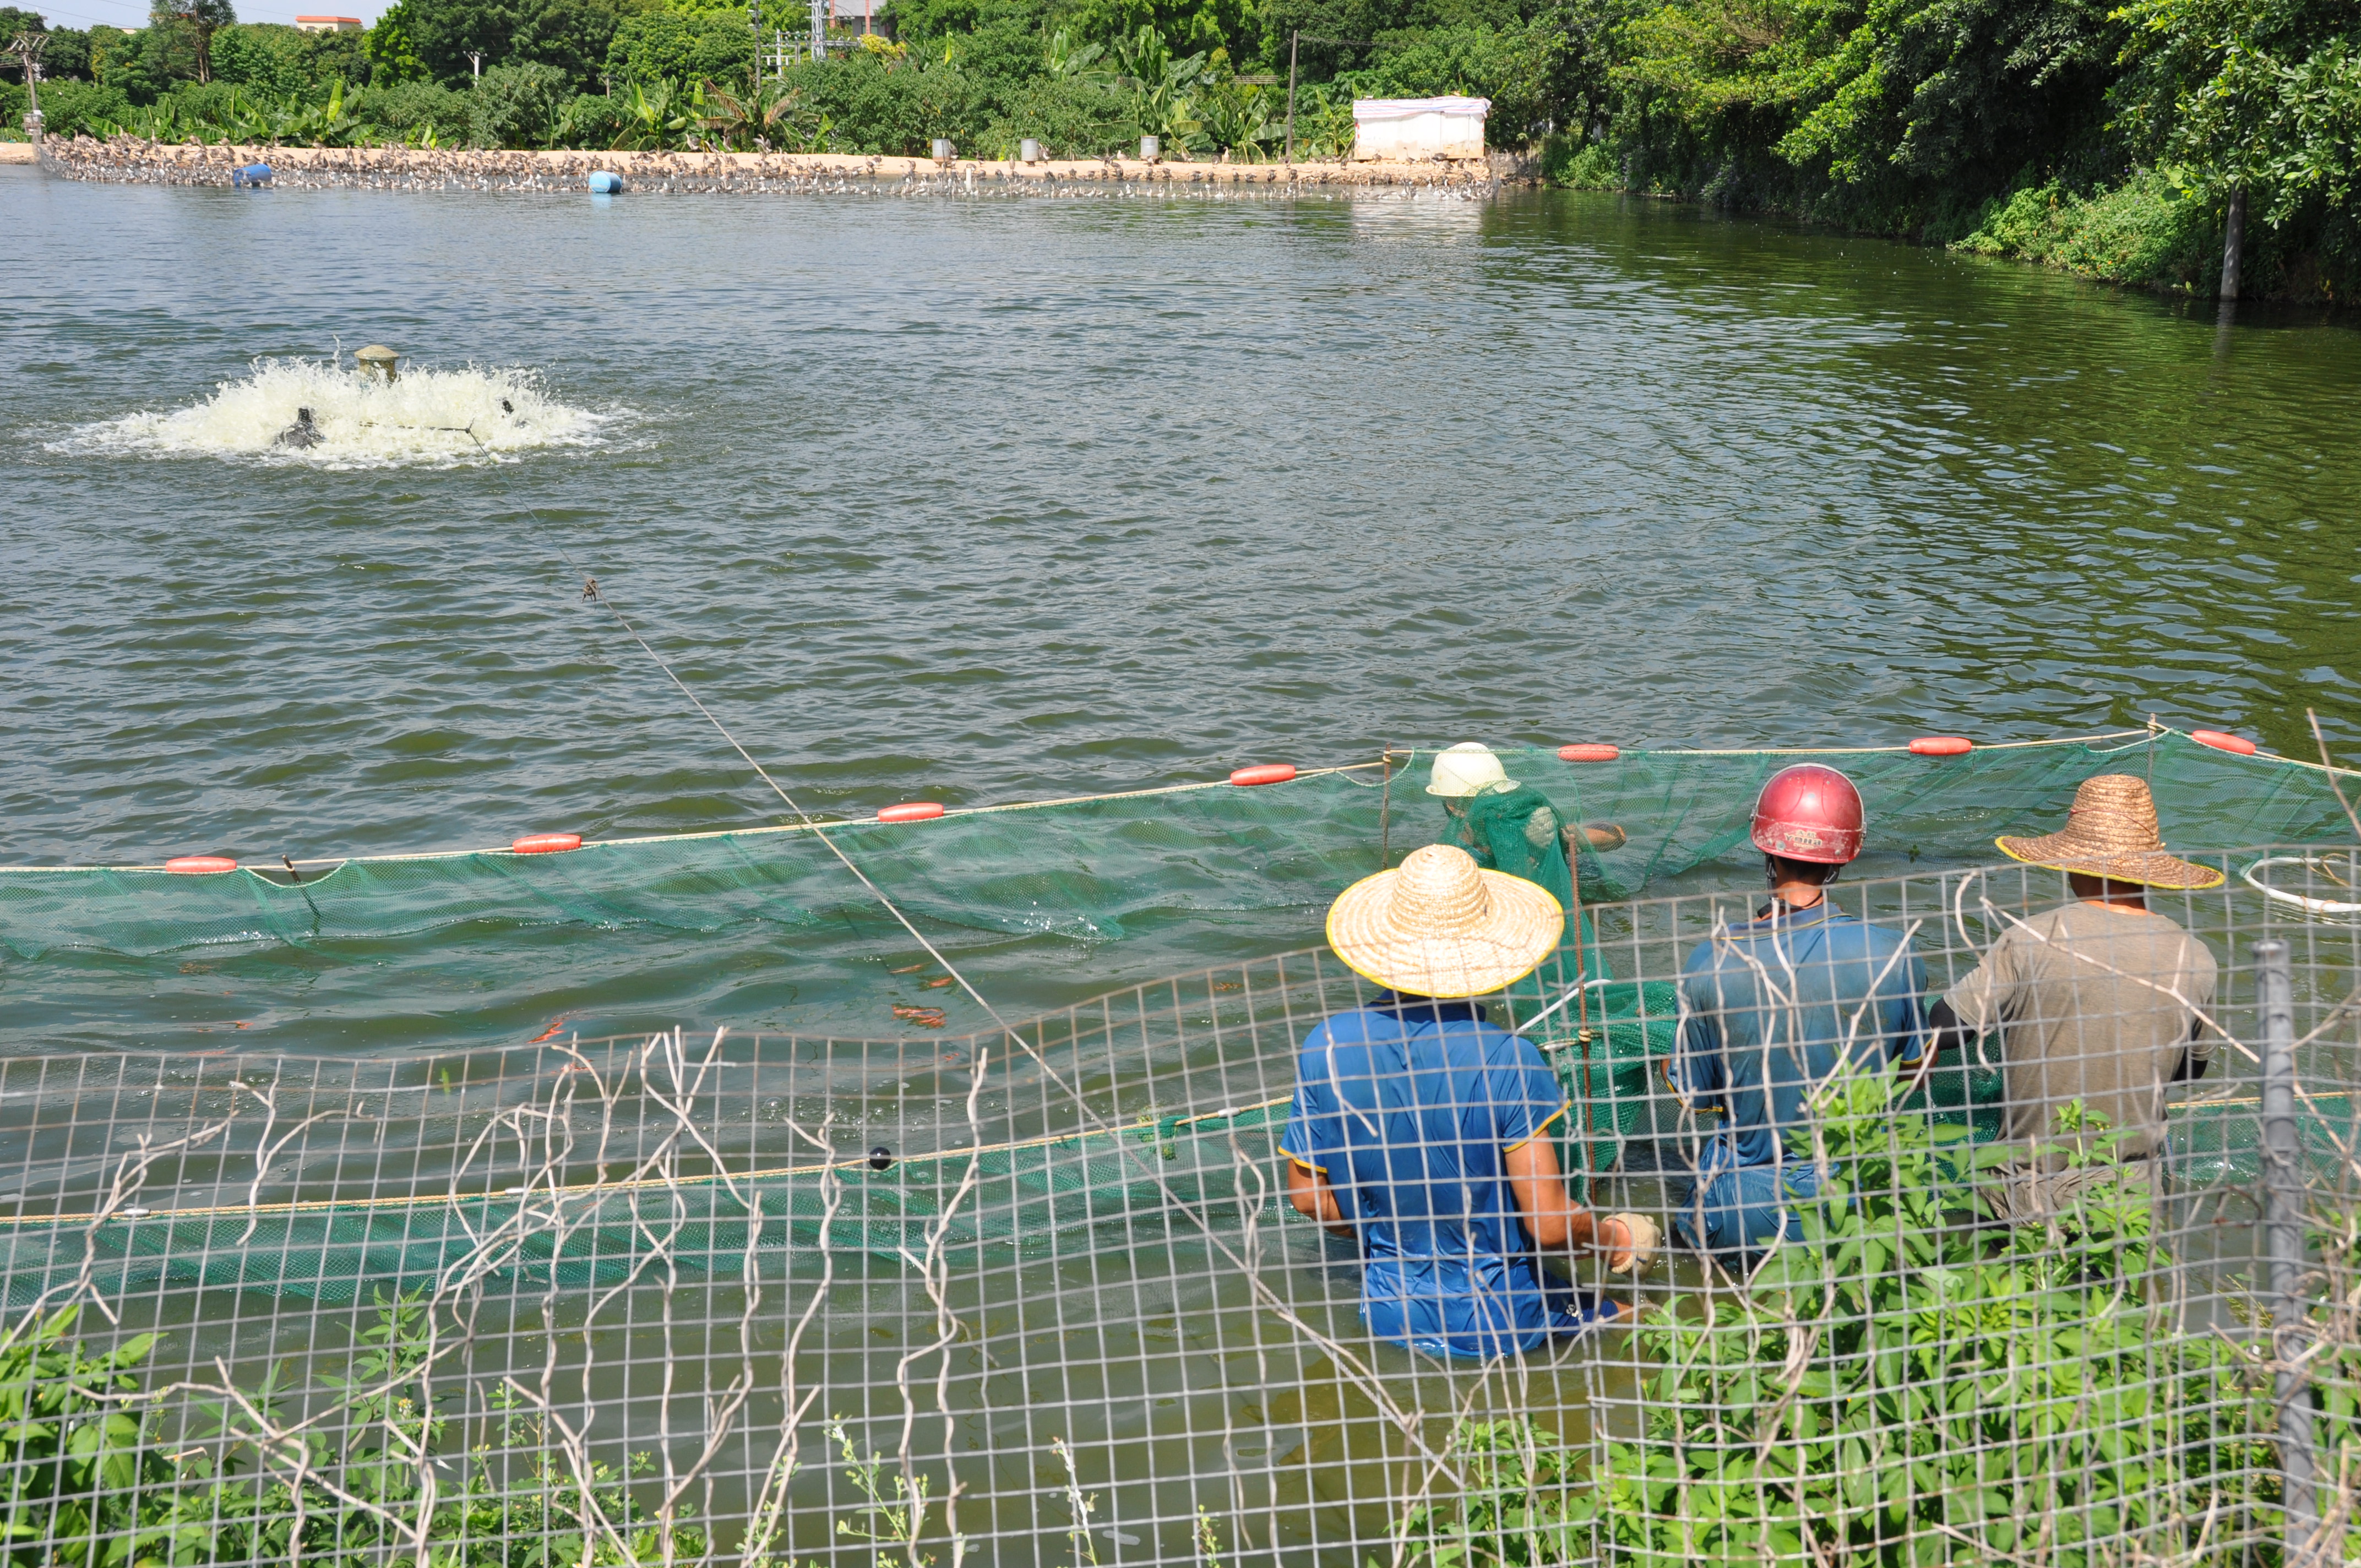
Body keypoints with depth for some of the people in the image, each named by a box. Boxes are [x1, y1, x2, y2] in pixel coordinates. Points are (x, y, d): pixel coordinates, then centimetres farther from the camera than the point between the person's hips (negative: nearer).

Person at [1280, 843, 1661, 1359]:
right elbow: (1550, 1223, -20)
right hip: (1496, 1320, -4)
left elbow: (1307, 1196, -1)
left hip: (1387, 1313, 4)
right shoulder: (1506, 1061, -23)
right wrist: (1610, 1236, 2)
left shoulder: (1327, 1046, -11)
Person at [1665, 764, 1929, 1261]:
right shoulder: (1892, 956, -14)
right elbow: (1915, 1067, 4)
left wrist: (1669, 1067, 17)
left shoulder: (1711, 963, -16)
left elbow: (1694, 1098, -3)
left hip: (1746, 1218, 0)